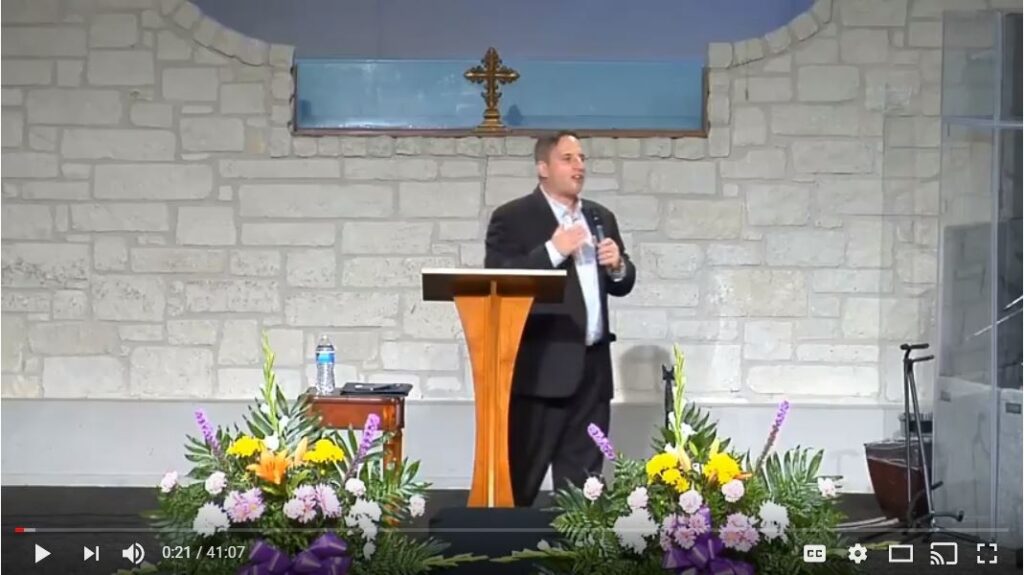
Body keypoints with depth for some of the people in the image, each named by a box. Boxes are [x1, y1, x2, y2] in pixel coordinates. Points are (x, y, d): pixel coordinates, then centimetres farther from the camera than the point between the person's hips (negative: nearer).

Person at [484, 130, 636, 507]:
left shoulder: (601, 217, 17)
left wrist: (617, 266, -3)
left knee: (582, 478, 10)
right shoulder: (512, 218, -4)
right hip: (542, 366, -6)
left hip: (592, 366, 6)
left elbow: (622, 285, 20)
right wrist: (553, 251, -20)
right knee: (521, 476, -4)